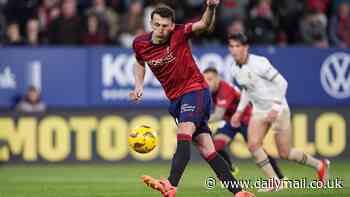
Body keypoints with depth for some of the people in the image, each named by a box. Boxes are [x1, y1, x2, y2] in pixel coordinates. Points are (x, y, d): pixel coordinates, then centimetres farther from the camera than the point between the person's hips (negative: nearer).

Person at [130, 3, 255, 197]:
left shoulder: (179, 34, -13)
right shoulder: (140, 44, 0)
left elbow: (205, 24, -22)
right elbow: (139, 63, 20)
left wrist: (211, 8, -42)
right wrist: (139, 86, 4)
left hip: (195, 90, -6)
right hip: (175, 99, 6)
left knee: (184, 134, -29)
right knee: (206, 150, 0)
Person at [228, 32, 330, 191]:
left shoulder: (259, 63, -22)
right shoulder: (236, 70, 1)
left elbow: (281, 82, -20)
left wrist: (276, 108, -25)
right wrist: (239, 111, 11)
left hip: (277, 110, -6)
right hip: (259, 111, 6)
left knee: (284, 153, -1)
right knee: (253, 145, -15)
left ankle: (319, 165, 23)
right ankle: (274, 181, -5)